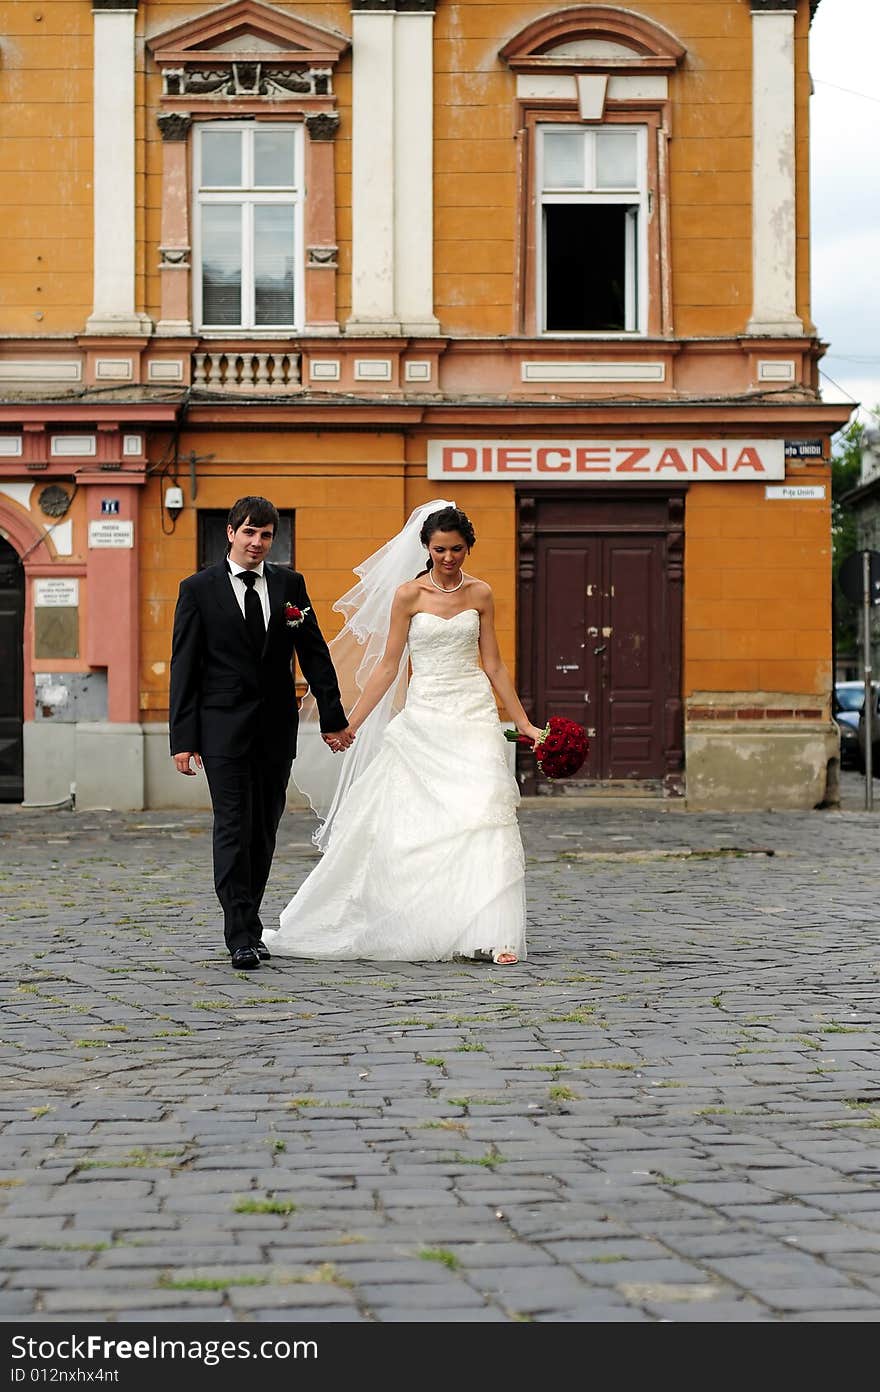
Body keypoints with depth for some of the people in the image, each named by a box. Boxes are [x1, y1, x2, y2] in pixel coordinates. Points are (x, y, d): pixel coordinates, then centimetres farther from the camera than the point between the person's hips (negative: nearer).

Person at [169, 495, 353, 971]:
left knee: (264, 832, 9)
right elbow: (184, 667, -3)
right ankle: (242, 936, -6)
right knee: (234, 830, -7)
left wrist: (333, 717, 7)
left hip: (277, 730, 4)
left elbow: (314, 654, 10)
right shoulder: (198, 589, -2)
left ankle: (245, 921, 22)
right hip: (224, 728, -3)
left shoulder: (289, 583, 7)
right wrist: (183, 738, -8)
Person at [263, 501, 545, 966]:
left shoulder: (479, 594, 6)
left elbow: (493, 665, 10)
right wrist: (351, 724, -3)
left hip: (475, 716, 1)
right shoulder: (408, 595, 0)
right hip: (424, 718, -1)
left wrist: (524, 723, 10)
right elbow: (388, 666, 1)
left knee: (484, 819, -11)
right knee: (415, 826, -2)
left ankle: (485, 935, -10)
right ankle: (419, 929, 10)